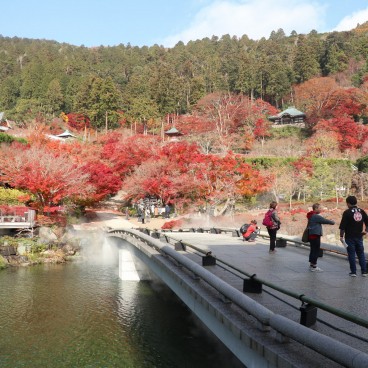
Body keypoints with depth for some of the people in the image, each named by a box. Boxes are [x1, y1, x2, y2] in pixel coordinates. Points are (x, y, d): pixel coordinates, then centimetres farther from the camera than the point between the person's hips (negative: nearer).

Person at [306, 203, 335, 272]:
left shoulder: (311, 216, 14)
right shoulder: (316, 216, -17)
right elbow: (325, 221, -12)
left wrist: (330, 221, 12)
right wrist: (332, 222, 5)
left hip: (311, 235, 10)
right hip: (315, 236, -10)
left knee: (313, 250, 16)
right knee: (316, 251, -4)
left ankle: (311, 265, 24)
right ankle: (314, 266, 0)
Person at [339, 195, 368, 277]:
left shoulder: (347, 212, -11)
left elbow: (342, 226, -13)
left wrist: (341, 236, -7)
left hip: (350, 237, -5)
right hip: (359, 237, 5)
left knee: (351, 254, 2)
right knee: (361, 254, 13)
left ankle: (353, 272, 5)